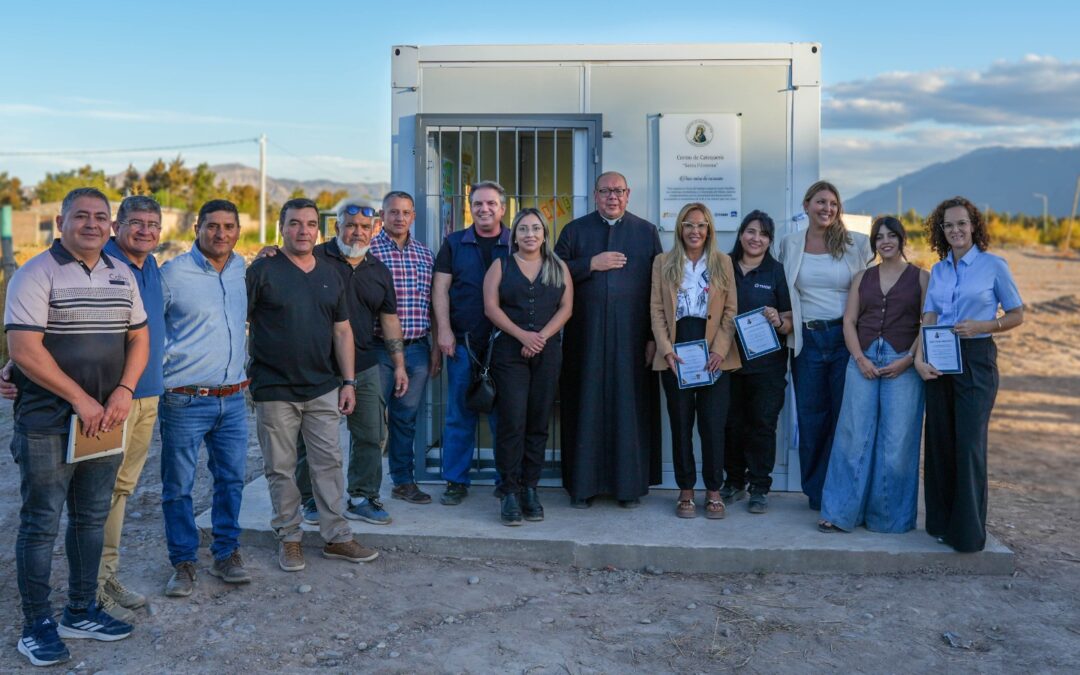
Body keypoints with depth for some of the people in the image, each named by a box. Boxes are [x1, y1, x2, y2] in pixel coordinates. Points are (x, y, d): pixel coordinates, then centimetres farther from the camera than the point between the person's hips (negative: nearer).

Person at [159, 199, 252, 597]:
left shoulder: (242, 268, 7)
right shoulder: (173, 273, -8)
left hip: (233, 399, 5)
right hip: (185, 400, -4)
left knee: (232, 479, 11)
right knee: (178, 486, 4)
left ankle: (226, 554, 26)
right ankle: (183, 563, 18)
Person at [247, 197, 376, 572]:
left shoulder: (330, 275, 11)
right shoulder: (262, 271, -4)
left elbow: (342, 331, 14)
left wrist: (348, 381, 9)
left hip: (323, 389, 4)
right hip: (275, 390, -4)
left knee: (329, 463, 7)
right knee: (281, 469, 6)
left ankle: (337, 537, 17)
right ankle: (289, 538, 20)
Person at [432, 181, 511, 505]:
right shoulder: (454, 243, 9)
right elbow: (440, 289, 6)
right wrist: (444, 330, -5)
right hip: (463, 342, 1)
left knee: (504, 413, 5)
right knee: (460, 414, 5)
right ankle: (456, 481, 15)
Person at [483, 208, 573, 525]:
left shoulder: (559, 268, 12)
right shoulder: (500, 266, 8)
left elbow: (566, 307, 4)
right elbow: (491, 307, -2)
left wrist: (542, 336, -10)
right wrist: (522, 335, -13)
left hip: (548, 353, 2)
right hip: (509, 352, -2)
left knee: (538, 423, 4)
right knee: (512, 422, -7)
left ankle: (530, 489, 12)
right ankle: (509, 492, 0)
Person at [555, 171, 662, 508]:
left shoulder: (647, 232, 10)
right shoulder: (574, 230, 11)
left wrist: (655, 336, -2)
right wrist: (591, 264, -10)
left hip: (632, 337, 0)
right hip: (586, 337, 0)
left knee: (630, 407, 2)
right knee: (587, 407, 2)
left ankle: (630, 483, 11)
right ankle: (583, 483, 11)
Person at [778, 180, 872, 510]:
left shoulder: (857, 244, 0)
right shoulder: (790, 244, 6)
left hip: (846, 337, -1)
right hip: (807, 339, 2)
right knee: (811, 417, 8)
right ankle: (817, 493, 21)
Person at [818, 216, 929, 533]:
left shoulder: (921, 277, 6)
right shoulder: (862, 278, 14)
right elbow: (849, 321, 8)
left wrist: (908, 359, -11)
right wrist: (860, 358, -6)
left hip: (903, 364, -2)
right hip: (863, 361, 2)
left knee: (896, 441, -1)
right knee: (853, 436, 0)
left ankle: (890, 516, 12)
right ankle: (841, 513, 6)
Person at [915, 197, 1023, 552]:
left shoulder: (994, 265, -1)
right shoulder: (938, 270, 11)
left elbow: (1017, 315, 2)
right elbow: (929, 319, 6)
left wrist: (981, 326, -15)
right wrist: (919, 357, -10)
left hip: (976, 359, -4)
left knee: (969, 443, -7)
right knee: (939, 442, 6)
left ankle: (968, 532, 4)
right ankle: (940, 523, 18)